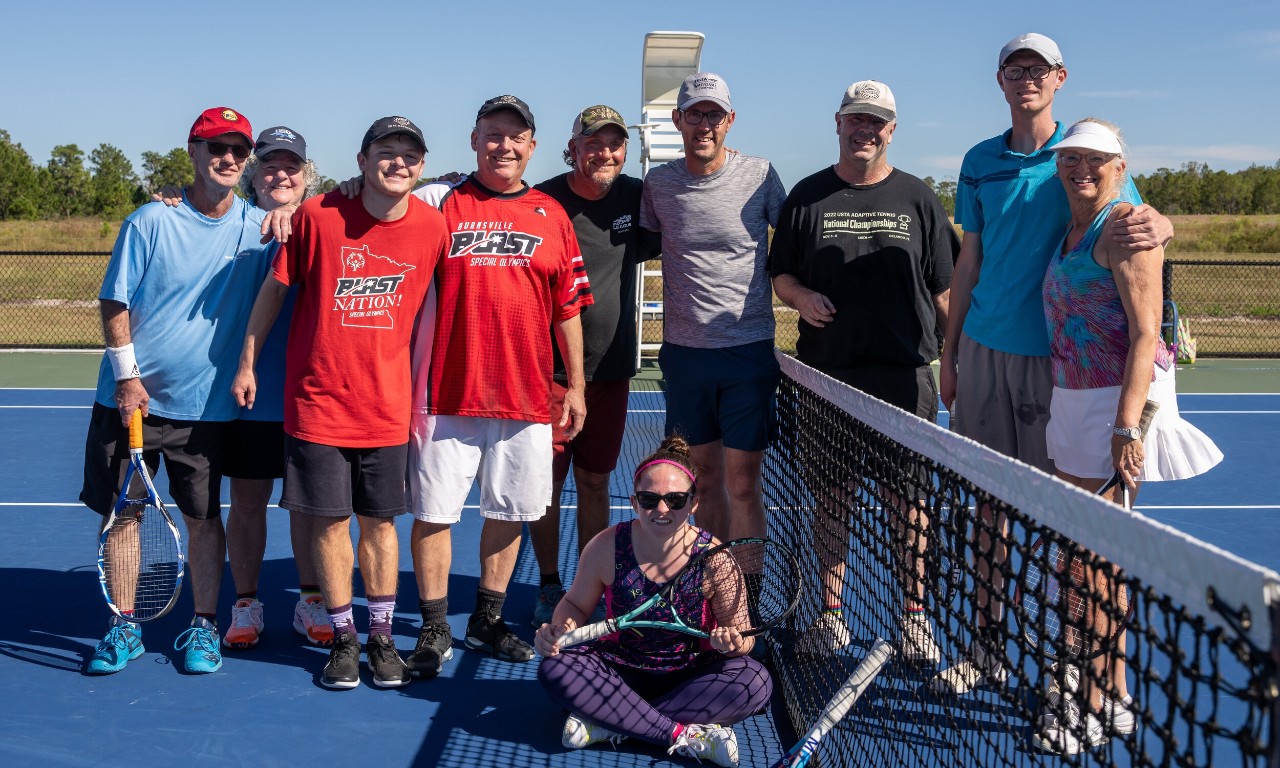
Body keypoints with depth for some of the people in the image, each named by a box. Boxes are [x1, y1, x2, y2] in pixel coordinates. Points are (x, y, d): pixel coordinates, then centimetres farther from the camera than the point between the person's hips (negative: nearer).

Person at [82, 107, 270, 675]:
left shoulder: (260, 227, 1)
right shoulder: (151, 220, -4)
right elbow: (114, 302, -2)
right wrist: (127, 374, -8)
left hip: (206, 406, 1)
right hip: (131, 396, 0)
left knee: (203, 517, 7)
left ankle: (204, 626, 21)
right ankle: (124, 628, 20)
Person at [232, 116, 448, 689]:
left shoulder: (431, 226, -3)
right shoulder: (317, 216, -8)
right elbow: (275, 287, 2)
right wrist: (247, 364, 5)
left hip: (386, 403, 1)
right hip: (317, 400, -1)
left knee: (380, 520, 9)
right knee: (330, 519, 5)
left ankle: (382, 637, 23)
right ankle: (344, 639, 20)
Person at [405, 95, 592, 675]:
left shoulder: (551, 215, 9)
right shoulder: (440, 203, 2)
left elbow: (568, 308, 11)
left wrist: (576, 386, 9)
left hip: (527, 398, 3)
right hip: (446, 393, -2)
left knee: (510, 512, 10)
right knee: (433, 511, 0)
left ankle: (487, 621, 26)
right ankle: (435, 630, 14)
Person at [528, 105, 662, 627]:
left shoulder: (637, 198, 1)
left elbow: (658, 246, 19)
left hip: (611, 367, 3)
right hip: (548, 367, -3)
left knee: (595, 482, 11)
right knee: (546, 482, 4)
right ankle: (549, 586, 20)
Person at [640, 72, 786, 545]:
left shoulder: (760, 175, -3)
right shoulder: (658, 182, 4)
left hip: (749, 348, -2)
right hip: (683, 348, 3)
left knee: (742, 483, -2)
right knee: (705, 475, 10)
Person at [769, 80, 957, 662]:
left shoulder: (918, 199, 9)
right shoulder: (807, 197, 9)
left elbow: (943, 290, 9)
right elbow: (779, 272, 14)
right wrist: (799, 297, -8)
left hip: (905, 374, 0)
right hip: (827, 373, 1)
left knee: (908, 496, 3)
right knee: (831, 494, 6)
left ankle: (914, 616, 14)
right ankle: (829, 614, 16)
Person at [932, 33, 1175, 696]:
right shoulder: (980, 162, 11)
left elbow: (1140, 215, -1)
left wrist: (1156, 227, -27)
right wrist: (950, 350, 13)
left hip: (1056, 353, -3)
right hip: (984, 349, 3)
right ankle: (987, 639, 15)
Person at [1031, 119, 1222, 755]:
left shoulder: (1125, 226, -11)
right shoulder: (1072, 231, 16)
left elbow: (1145, 333, -17)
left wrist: (1127, 424, -24)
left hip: (1118, 403, -9)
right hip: (1074, 401, 9)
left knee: (1091, 559, -5)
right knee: (1085, 553, 11)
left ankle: (1094, 705, 7)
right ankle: (1112, 686, 23)